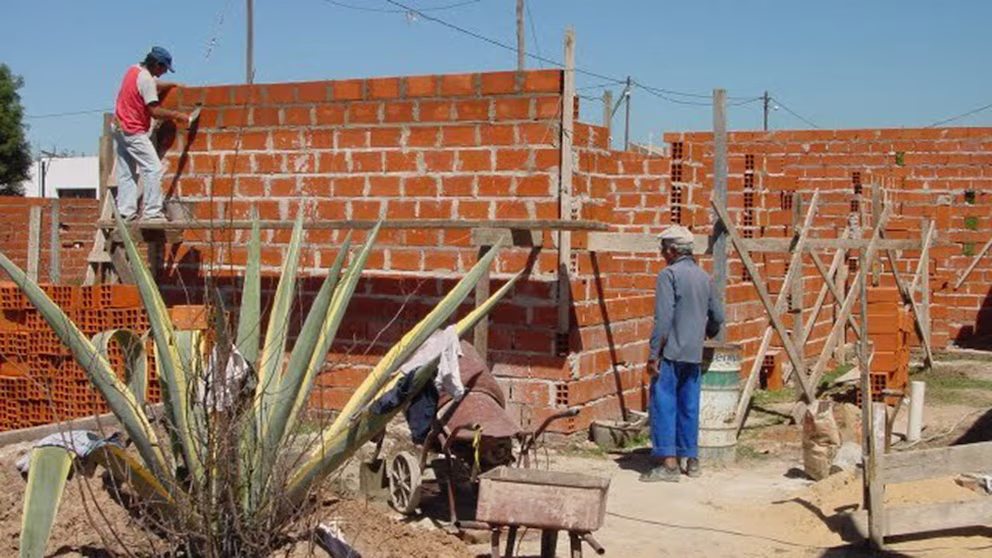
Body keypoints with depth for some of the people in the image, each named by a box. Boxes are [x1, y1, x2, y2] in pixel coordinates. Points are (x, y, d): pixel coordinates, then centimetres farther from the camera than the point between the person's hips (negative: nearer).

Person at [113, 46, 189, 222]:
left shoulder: (134, 70, 10)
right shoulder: (146, 79, -18)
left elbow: (155, 85, 31)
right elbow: (155, 111, -21)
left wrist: (173, 85, 23)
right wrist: (176, 115, -11)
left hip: (121, 128, 10)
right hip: (134, 131, -10)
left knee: (126, 173, 10)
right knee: (153, 168, -11)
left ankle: (126, 212, 10)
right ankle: (152, 212, -15)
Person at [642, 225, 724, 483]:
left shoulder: (669, 275, -10)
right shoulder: (703, 277, 13)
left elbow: (663, 319, -17)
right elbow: (717, 317, 20)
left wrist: (653, 354, -14)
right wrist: (706, 333, 41)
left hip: (671, 354, -7)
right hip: (695, 355, 7)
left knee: (663, 405, -4)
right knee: (689, 406, 13)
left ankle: (668, 462, -6)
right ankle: (691, 459, 18)